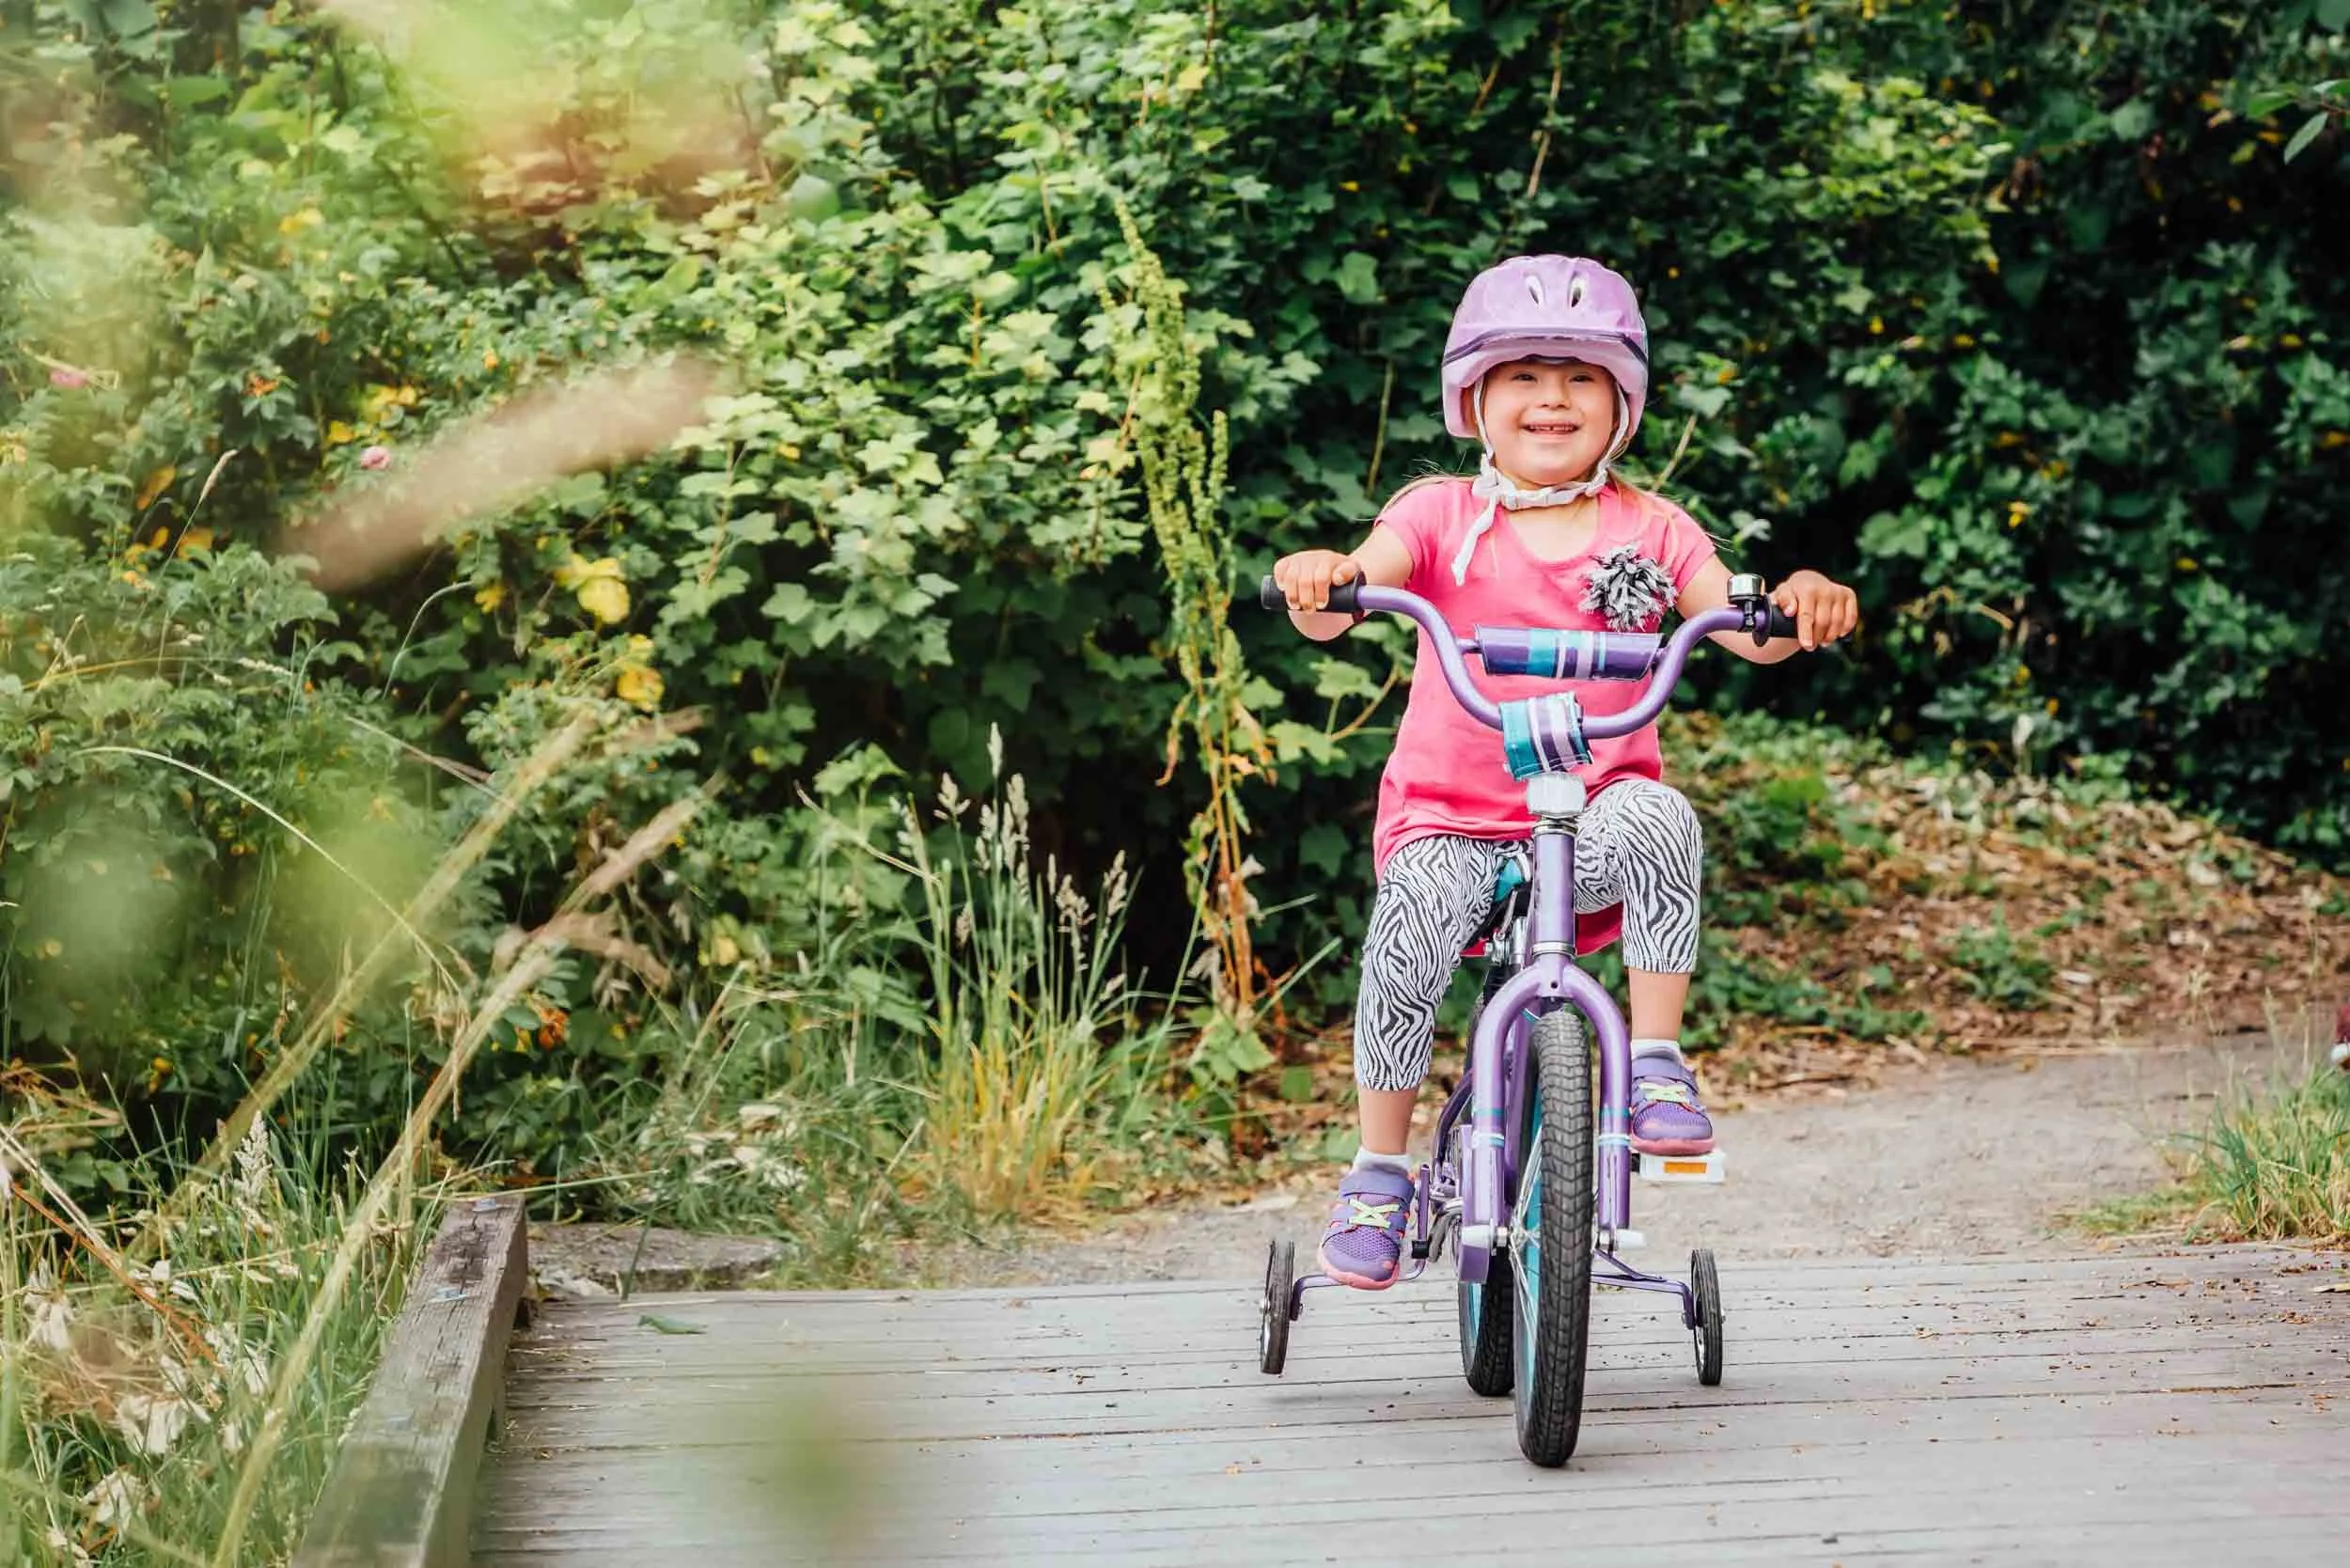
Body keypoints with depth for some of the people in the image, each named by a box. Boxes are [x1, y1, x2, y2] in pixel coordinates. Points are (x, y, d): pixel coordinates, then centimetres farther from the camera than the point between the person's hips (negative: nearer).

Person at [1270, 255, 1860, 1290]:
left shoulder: (1650, 532, 8)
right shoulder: (1441, 517, 4)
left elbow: (1746, 630, -4)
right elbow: (1340, 606, -12)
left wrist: (1800, 608, -28)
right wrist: (1320, 579, -37)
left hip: (1593, 823, 1)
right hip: (1452, 821, 0)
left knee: (1656, 814, -33)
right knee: (1415, 905, -32)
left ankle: (1657, 1063, -21)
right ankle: (1378, 1170, -17)